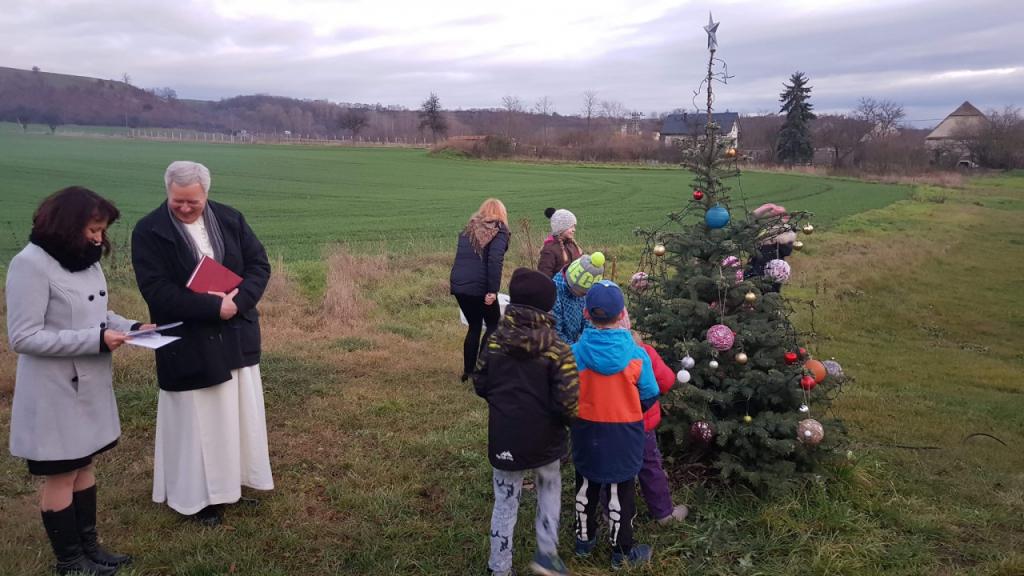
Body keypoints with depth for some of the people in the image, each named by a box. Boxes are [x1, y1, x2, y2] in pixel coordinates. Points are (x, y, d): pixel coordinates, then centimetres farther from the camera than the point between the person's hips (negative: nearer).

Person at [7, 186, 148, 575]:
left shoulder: (86, 259, 7)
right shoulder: (31, 264, -19)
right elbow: (23, 336, -22)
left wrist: (130, 327, -4)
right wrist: (95, 339, -25)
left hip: (89, 386, 8)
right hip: (55, 392, -8)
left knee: (84, 466, 17)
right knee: (61, 475, 6)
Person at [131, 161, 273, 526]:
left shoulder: (230, 219, 1)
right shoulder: (149, 232, -11)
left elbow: (259, 265, 1)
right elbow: (157, 291, -18)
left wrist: (238, 301, -17)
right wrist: (213, 307, -24)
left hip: (237, 337, 5)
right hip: (189, 344, -4)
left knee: (240, 412, 14)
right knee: (198, 419, 5)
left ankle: (233, 477, 32)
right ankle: (199, 494, 19)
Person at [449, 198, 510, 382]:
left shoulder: (468, 229, 18)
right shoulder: (499, 231, -2)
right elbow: (495, 260, -16)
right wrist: (492, 290, -17)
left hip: (458, 285, 6)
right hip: (480, 287, -6)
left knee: (474, 326, 20)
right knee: (494, 325, 11)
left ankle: (468, 371, 21)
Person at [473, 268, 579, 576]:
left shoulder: (494, 342, -8)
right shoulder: (557, 349, -16)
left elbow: (480, 385, 4)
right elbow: (568, 403, -19)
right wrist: (569, 420, 3)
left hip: (504, 439, 2)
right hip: (544, 440, -1)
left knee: (505, 505, 16)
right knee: (550, 488, 28)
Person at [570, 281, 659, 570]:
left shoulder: (575, 352, -16)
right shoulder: (637, 354, -18)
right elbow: (649, 397, -7)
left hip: (586, 430, 2)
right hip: (624, 433, -1)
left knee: (586, 486, 21)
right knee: (620, 492, 13)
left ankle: (584, 540, 38)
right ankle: (622, 552, 28)